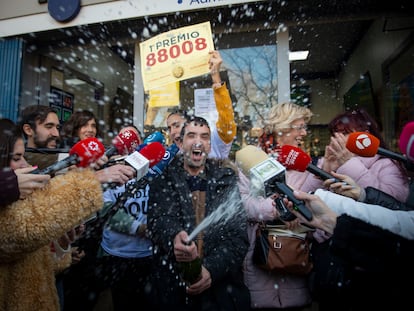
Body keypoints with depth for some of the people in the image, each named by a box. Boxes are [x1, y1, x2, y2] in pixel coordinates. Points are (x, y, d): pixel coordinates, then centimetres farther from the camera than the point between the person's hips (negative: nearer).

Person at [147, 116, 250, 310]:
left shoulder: (227, 179, -1)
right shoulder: (163, 180, -1)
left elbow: (238, 234, -5)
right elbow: (158, 219, -15)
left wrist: (212, 268, -18)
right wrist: (174, 237, -35)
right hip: (172, 287, 0)